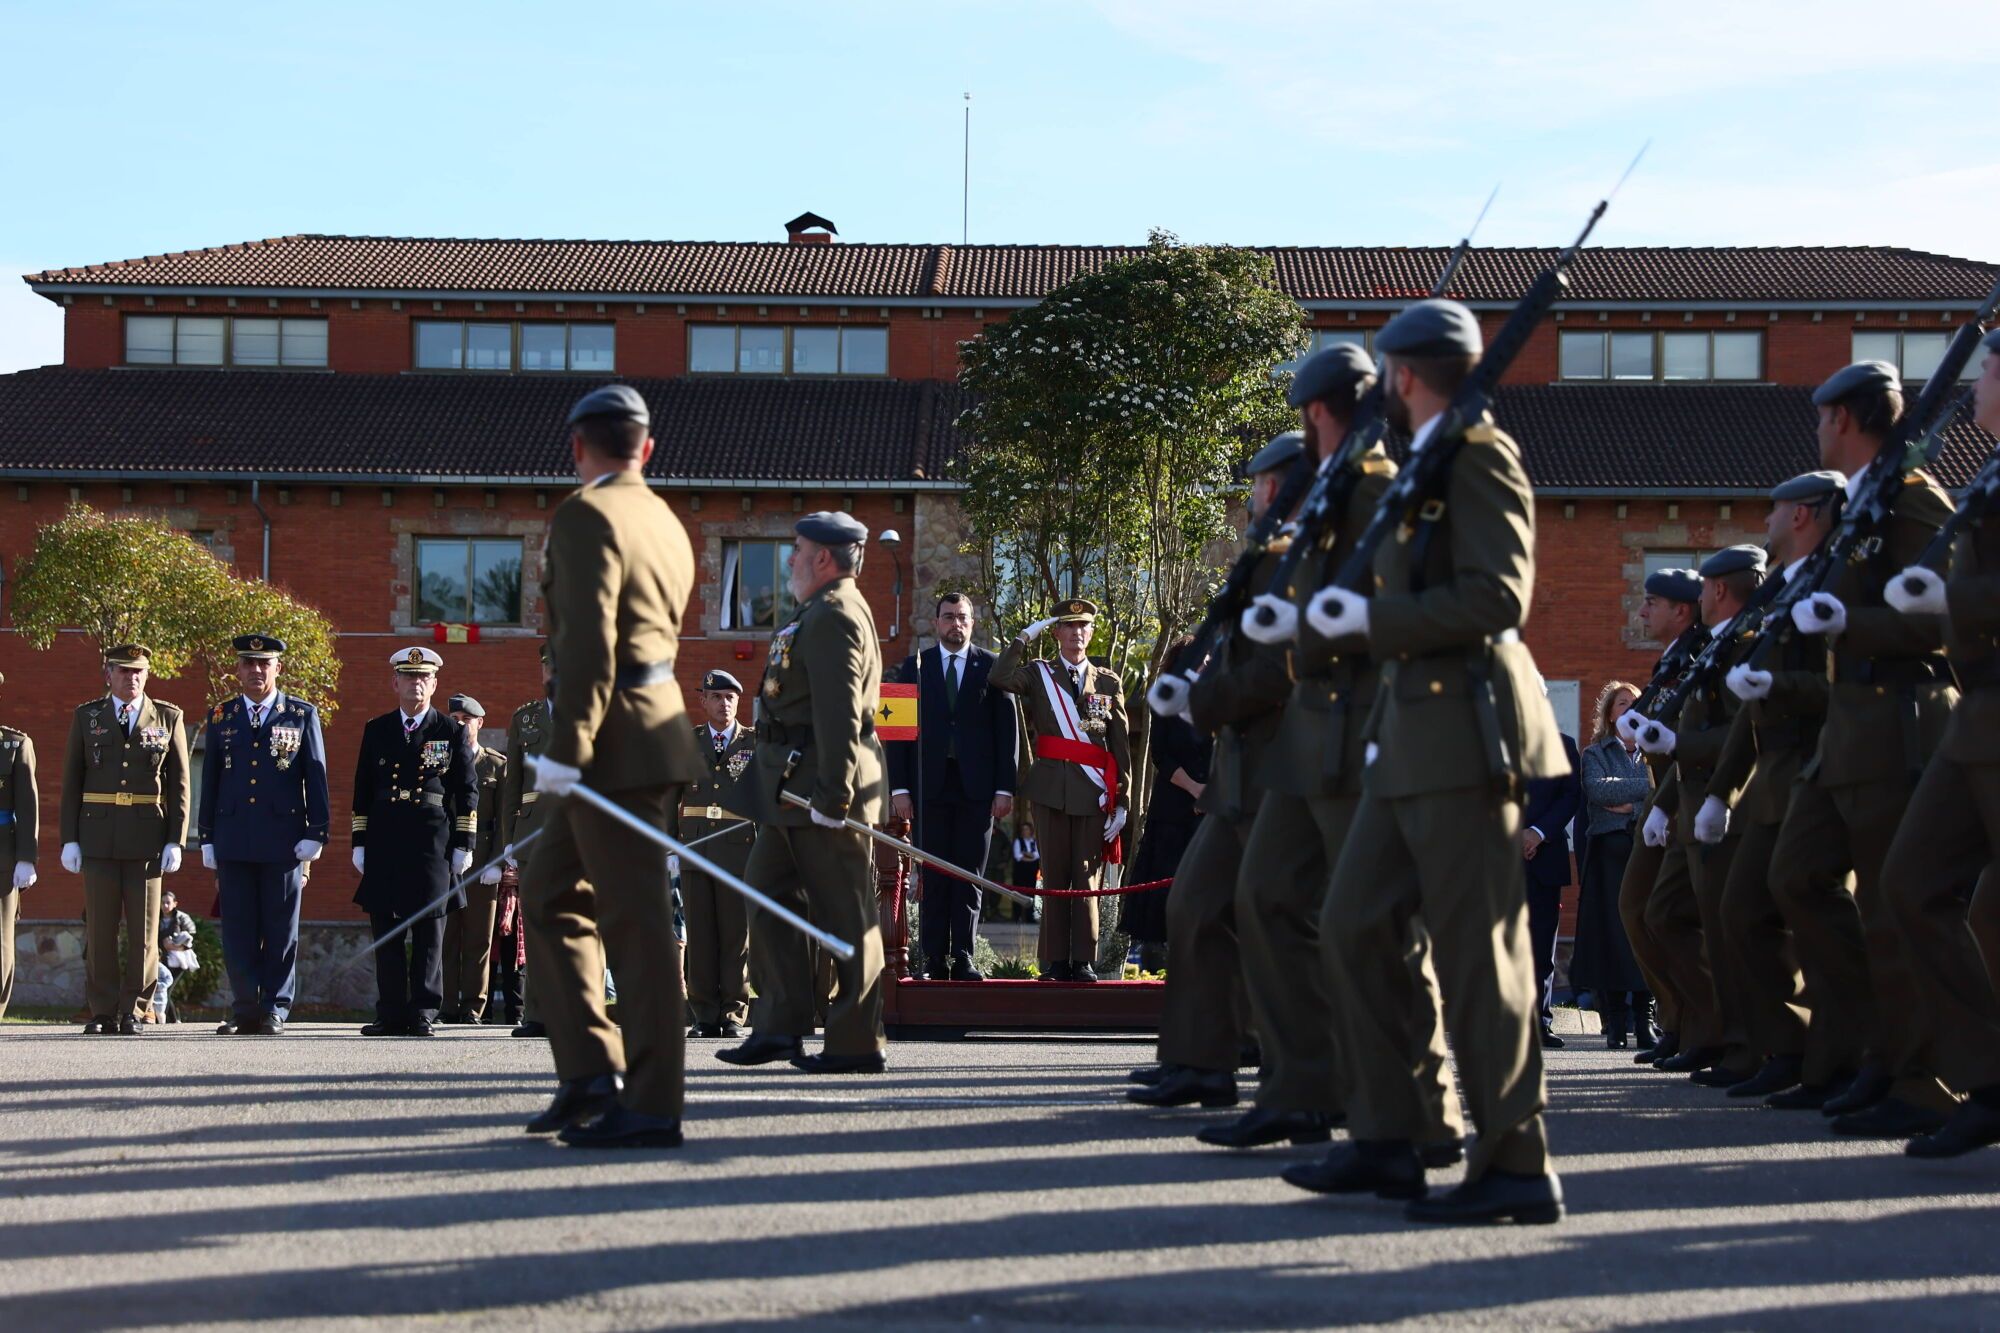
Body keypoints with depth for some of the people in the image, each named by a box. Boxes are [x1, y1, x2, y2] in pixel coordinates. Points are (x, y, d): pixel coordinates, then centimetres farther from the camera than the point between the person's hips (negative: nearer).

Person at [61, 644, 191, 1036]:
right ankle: (103, 1013, 7)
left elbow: (179, 784, 6)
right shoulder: (86, 717, 9)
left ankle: (132, 1012, 5)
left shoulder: (168, 718, 7)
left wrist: (176, 841, -2)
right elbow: (71, 781, 8)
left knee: (144, 930, -1)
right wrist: (69, 839, 1)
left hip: (147, 838, -1)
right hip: (98, 837, 1)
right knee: (100, 930, 1)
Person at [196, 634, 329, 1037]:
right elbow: (210, 781, 13)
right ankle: (245, 1012, 6)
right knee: (238, 931, 1)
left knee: (280, 931, 1)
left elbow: (316, 778, 4)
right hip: (233, 842, 2)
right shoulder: (220, 717, 11)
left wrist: (314, 835, -3)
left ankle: (275, 1010, 6)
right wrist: (207, 839, 9)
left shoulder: (302, 715, 5)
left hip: (283, 840, -2)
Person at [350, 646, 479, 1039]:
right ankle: (391, 1014, 5)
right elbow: (362, 791, 13)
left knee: (429, 929, -2)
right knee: (386, 931, 1)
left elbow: (468, 792, 6)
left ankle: (423, 1013, 0)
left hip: (433, 843, -2)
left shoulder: (452, 732, 8)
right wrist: (360, 844, 7)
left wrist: (464, 845, -1)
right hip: (385, 843, 2)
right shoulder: (376, 730, 13)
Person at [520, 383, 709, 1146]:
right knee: (551, 896, 16)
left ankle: (651, 1105, -3)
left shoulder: (587, 516, -11)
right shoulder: (666, 523, 18)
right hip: (654, 713, 10)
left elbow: (588, 643, -21)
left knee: (634, 920, -6)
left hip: (615, 743, -10)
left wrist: (566, 749, -20)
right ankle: (590, 1074, 14)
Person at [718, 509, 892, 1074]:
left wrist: (831, 795, -28)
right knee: (771, 894, 11)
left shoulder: (834, 616, -14)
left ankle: (856, 1042, -1)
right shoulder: (820, 613, 20)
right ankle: (778, 1027, 14)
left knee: (843, 912, -5)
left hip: (821, 782, -11)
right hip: (792, 789, 11)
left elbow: (839, 714, -23)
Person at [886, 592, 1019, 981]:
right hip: (929, 786, 0)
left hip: (976, 787, 0)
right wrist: (899, 787, -3)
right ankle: (934, 960, 1)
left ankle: (963, 959, 3)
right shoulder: (915, 667, 9)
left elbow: (1007, 730, 4)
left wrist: (1005, 788, -3)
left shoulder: (992, 667, 7)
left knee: (970, 876, 0)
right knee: (933, 877, -1)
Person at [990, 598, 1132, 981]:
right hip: (1051, 788, 0)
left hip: (1094, 792, 1)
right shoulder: (1038, 675, 10)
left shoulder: (1109, 682, 12)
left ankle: (1084, 961, 3)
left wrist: (1122, 801, 3)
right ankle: (1055, 961, 2)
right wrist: (1024, 637, -5)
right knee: (1055, 875, 0)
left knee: (1087, 877, 0)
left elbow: (1122, 747, 10)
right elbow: (1000, 679, -12)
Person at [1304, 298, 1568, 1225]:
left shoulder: (1480, 455, -10)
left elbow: (1498, 598, -20)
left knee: (1476, 949, -8)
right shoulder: (1425, 465, 20)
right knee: (1354, 928, 9)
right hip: (1413, 736, 10)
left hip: (1466, 731, -10)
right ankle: (1386, 1141, 14)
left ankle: (1517, 1166, -3)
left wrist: (1369, 618, -15)